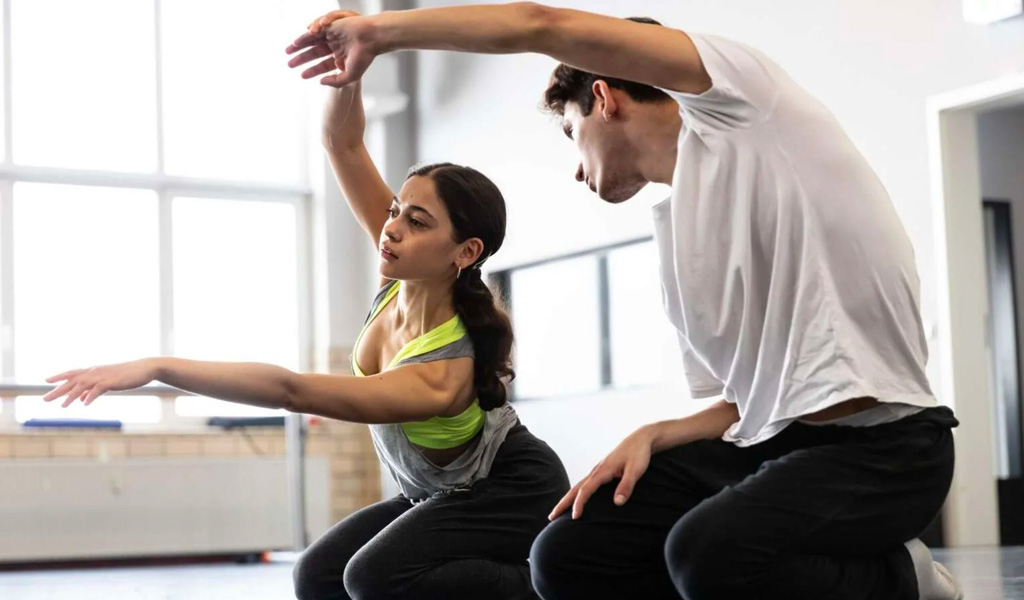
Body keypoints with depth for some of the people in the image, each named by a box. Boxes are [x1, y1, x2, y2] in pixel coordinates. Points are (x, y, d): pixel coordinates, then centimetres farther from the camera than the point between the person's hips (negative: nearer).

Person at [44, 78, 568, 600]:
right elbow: (341, 142, -18)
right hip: (441, 493, 8)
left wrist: (160, 368, -49)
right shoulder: (409, 276, -17)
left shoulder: (442, 375, -37)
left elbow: (290, 390, -45)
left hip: (514, 495, -8)